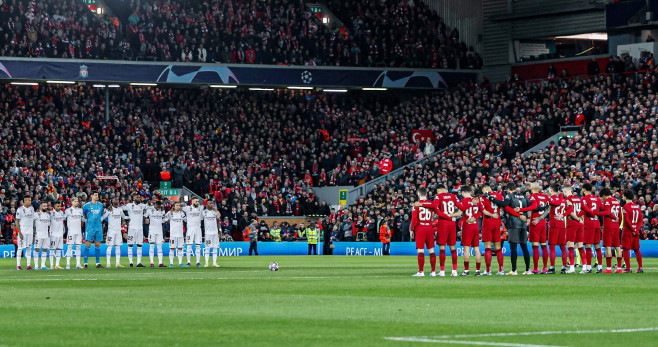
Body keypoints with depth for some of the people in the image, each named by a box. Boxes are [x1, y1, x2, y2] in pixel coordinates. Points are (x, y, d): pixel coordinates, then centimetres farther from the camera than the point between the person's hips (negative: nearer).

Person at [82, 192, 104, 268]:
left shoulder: (100, 205, 9)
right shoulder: (87, 205, -4)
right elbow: (83, 214, 11)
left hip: (98, 227, 4)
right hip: (89, 227, -4)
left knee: (98, 245, 5)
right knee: (87, 245, -5)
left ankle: (98, 263, 9)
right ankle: (85, 263, -1)